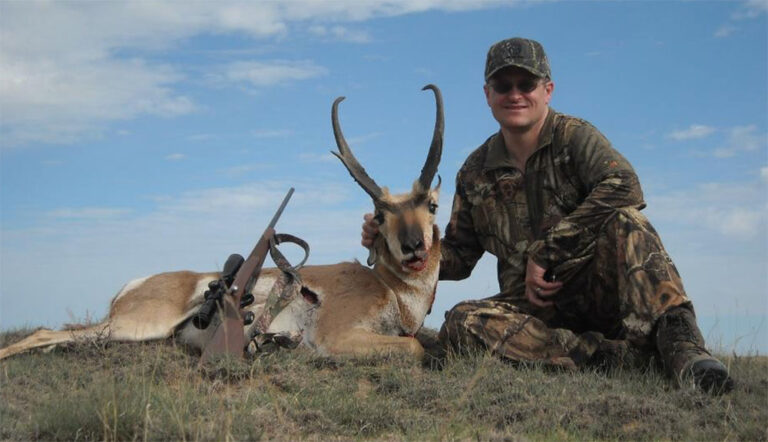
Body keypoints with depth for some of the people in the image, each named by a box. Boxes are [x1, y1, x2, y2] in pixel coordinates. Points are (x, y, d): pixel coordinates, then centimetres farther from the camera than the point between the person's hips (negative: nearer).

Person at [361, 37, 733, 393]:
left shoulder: (574, 137, -3)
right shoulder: (476, 173, 11)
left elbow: (623, 185, -24)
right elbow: (457, 257, 15)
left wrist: (545, 252, -22)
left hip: (596, 286, -3)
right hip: (533, 305, 4)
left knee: (625, 220, -30)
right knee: (461, 323, -28)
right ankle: (616, 355, -35)